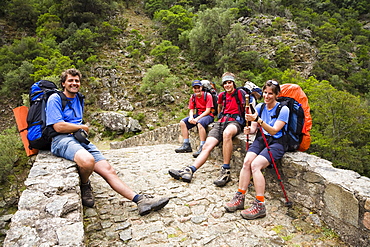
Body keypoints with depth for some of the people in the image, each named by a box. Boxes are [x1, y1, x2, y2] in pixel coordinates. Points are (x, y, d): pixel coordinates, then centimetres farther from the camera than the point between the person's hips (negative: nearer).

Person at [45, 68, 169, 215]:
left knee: (107, 169, -10)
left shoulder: (79, 99, 24)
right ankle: (84, 187, -5)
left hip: (81, 139, 7)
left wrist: (81, 130, 8)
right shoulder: (55, 99, 1)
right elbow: (58, 127, -10)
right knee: (88, 160, -38)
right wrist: (82, 127, 3)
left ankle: (139, 199, -17)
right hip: (62, 139, -6)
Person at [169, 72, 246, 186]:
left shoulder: (240, 93, 5)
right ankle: (190, 170, -27)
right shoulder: (222, 95, 22)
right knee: (207, 145, -16)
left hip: (235, 121, -5)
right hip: (221, 121, 6)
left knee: (227, 133, -42)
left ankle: (225, 171, -39)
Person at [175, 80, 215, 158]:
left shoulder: (207, 95, -10)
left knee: (200, 123, -38)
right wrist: (191, 117, -16)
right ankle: (186, 145, -7)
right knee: (182, 122, -9)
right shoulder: (193, 97, 8)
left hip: (208, 115, -7)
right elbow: (191, 110, 8)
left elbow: (208, 111, -15)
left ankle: (202, 147, -34)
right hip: (197, 115, 7)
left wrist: (197, 119, -24)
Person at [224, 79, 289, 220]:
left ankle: (260, 206, -21)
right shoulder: (260, 107, 8)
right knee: (247, 161, -23)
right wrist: (249, 130, -16)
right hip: (261, 139, 5)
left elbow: (274, 131, -19)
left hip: (276, 142, -5)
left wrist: (259, 120, -32)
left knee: (255, 165, -28)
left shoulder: (283, 109, -8)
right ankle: (239, 198, -16)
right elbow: (254, 128, 8)